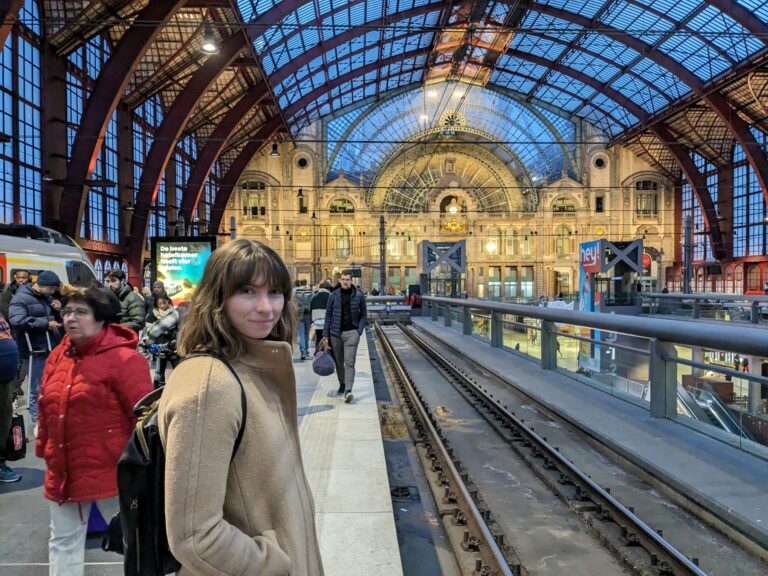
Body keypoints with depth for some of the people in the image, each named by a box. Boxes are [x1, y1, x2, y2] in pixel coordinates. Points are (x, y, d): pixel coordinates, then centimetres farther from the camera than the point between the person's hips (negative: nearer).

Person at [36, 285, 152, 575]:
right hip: (62, 471, 7)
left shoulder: (123, 358, -16)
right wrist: (43, 447, 17)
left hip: (108, 471, -6)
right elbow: (46, 409, 17)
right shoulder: (58, 356, 6)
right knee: (63, 541, 21)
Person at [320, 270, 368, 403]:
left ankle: (348, 390, -18)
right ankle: (342, 384, 32)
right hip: (336, 333, 2)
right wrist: (325, 335, 2)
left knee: (349, 362, -12)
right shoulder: (334, 295, 2)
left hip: (351, 332, -2)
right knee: (338, 362, 13)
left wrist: (359, 331, -5)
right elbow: (328, 315, 5)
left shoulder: (358, 295, 0)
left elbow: (363, 315, 6)